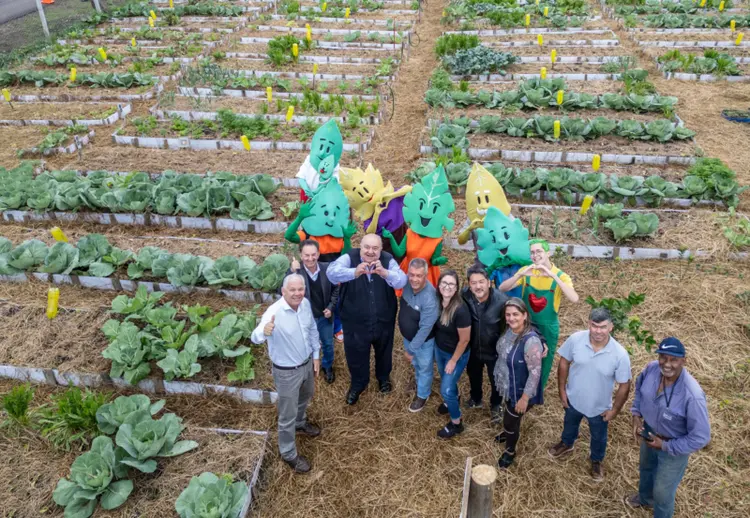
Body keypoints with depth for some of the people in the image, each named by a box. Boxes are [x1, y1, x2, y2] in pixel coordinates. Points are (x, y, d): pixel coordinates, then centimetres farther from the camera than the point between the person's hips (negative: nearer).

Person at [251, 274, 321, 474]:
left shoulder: (305, 304, -10)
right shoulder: (274, 312, -31)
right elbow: (255, 338, -44)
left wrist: (316, 355, 9)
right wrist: (264, 332, -67)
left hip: (306, 363, 7)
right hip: (287, 371, -7)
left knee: (305, 396, 33)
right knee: (287, 415, 10)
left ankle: (300, 423, 63)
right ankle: (289, 454, 33)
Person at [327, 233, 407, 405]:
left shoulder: (388, 260, -15)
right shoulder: (349, 258, -19)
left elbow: (402, 281, -30)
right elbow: (332, 272, -37)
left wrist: (384, 273, -52)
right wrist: (354, 273, -57)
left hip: (383, 321, 2)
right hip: (355, 322, -1)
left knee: (384, 352, 26)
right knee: (356, 355, 18)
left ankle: (384, 377, 57)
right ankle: (358, 383, 48)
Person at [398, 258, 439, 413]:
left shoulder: (429, 299, -37)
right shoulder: (407, 282, -21)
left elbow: (425, 329, -29)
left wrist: (411, 348, -19)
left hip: (423, 341, -5)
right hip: (407, 336, 6)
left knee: (424, 368, 22)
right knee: (415, 364, 32)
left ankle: (422, 395, 47)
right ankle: (419, 382, 60)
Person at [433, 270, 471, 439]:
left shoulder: (460, 310, -33)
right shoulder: (436, 302, -16)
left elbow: (464, 339, -23)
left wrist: (453, 361, -14)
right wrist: (436, 350, 12)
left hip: (456, 354, -6)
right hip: (439, 349, 6)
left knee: (446, 389, 2)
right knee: (447, 380, 28)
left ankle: (456, 423, 27)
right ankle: (453, 400, 59)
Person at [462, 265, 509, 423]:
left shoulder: (502, 301, -32)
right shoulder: (464, 296, -23)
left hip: (495, 350, -3)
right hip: (473, 348, 3)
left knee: (496, 380, 22)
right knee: (473, 374, 29)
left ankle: (496, 405, 52)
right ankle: (476, 398, 59)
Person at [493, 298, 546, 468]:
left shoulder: (531, 340, -35)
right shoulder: (510, 330, -11)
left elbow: (535, 373, -30)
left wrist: (524, 398, -23)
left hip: (520, 391, -7)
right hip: (508, 386, 7)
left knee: (510, 421, 14)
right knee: (509, 418, 31)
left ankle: (510, 451, 42)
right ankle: (510, 431, 61)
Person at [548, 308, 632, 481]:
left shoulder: (620, 354, -31)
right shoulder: (575, 339, -26)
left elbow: (624, 385, -17)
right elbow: (564, 363, -8)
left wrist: (615, 410, -10)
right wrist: (562, 389, -4)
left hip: (599, 407, -1)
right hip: (573, 399, 2)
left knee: (598, 437, 27)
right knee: (570, 425, 33)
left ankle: (596, 461, 58)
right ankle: (566, 443, 65)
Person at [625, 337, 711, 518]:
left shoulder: (692, 396, -39)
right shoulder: (652, 368, -22)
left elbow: (701, 438, -29)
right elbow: (639, 385, 3)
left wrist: (666, 446, -22)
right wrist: (636, 414, -5)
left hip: (674, 447, -6)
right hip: (649, 431, 6)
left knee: (662, 491, 16)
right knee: (646, 468, 34)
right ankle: (645, 498, 66)